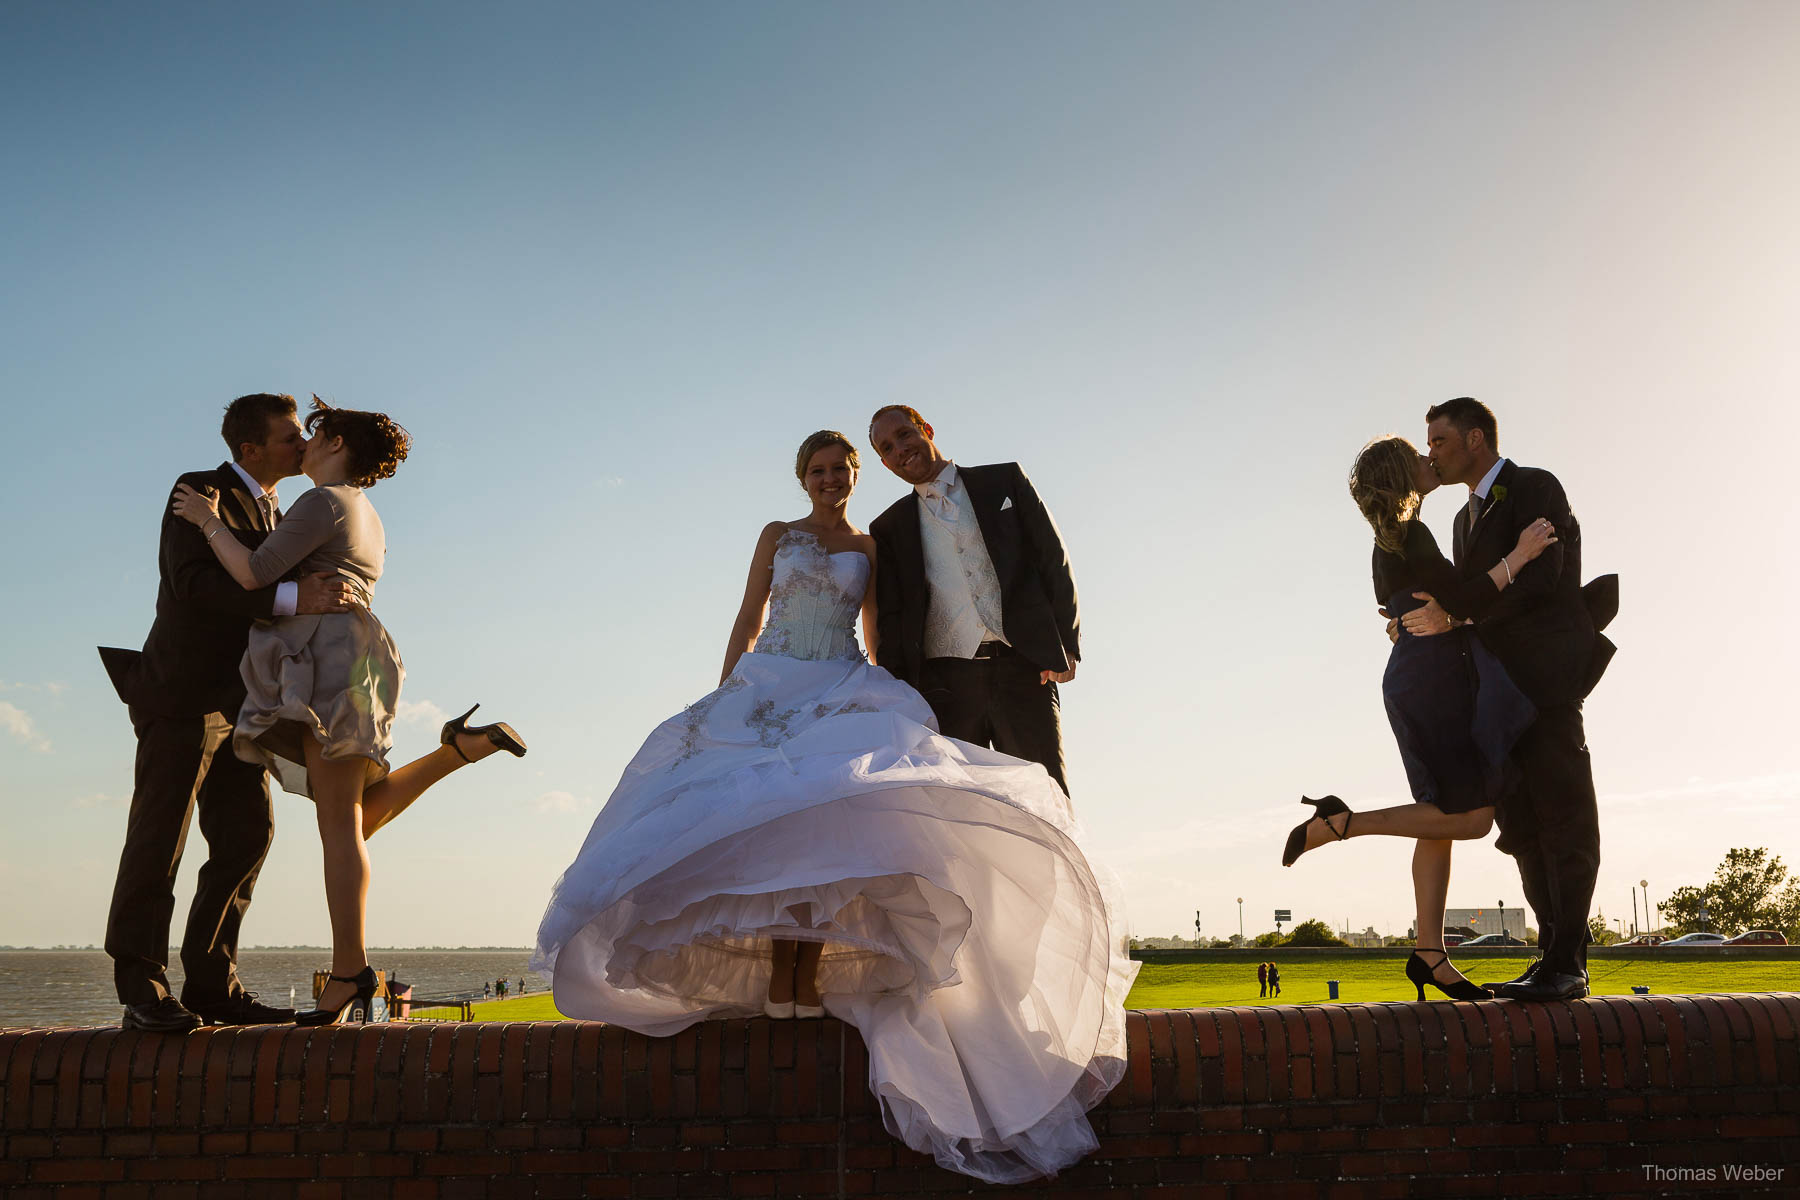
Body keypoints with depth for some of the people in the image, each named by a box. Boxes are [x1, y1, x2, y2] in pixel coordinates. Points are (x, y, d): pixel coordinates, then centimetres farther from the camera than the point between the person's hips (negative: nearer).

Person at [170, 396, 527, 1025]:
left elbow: (255, 573, -13)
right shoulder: (367, 522, 25)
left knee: (339, 821, -11)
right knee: (357, 818, 9)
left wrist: (209, 521, 1)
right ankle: (463, 745, 1)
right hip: (345, 664, 9)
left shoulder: (323, 501, -5)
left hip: (329, 660, -9)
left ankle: (348, 972, -11)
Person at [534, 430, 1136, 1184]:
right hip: (769, 690, 0)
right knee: (766, 813, -21)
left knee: (830, 813, -25)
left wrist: (896, 706, 6)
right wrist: (723, 698, 2)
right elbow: (747, 622, 12)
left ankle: (809, 966, -20)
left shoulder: (871, 550, 15)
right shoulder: (776, 536, 14)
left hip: (844, 697, 0)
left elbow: (879, 641, 16)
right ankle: (776, 967, -14)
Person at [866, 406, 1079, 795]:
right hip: (945, 681, 1)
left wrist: (1066, 642, -3)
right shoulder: (890, 527, 17)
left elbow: (1054, 560, 8)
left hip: (1024, 668, -1)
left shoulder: (1005, 480, 13)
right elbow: (890, 616, 13)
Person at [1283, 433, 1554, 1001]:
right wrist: (1518, 556, -12)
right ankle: (1340, 821, -9)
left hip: (1414, 679, 10)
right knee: (1472, 816, -9)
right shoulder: (1409, 534, -12)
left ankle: (1430, 954, 10)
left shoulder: (1392, 540, 19)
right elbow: (1465, 599, -18)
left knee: (1445, 815, 9)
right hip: (1431, 680, -10)